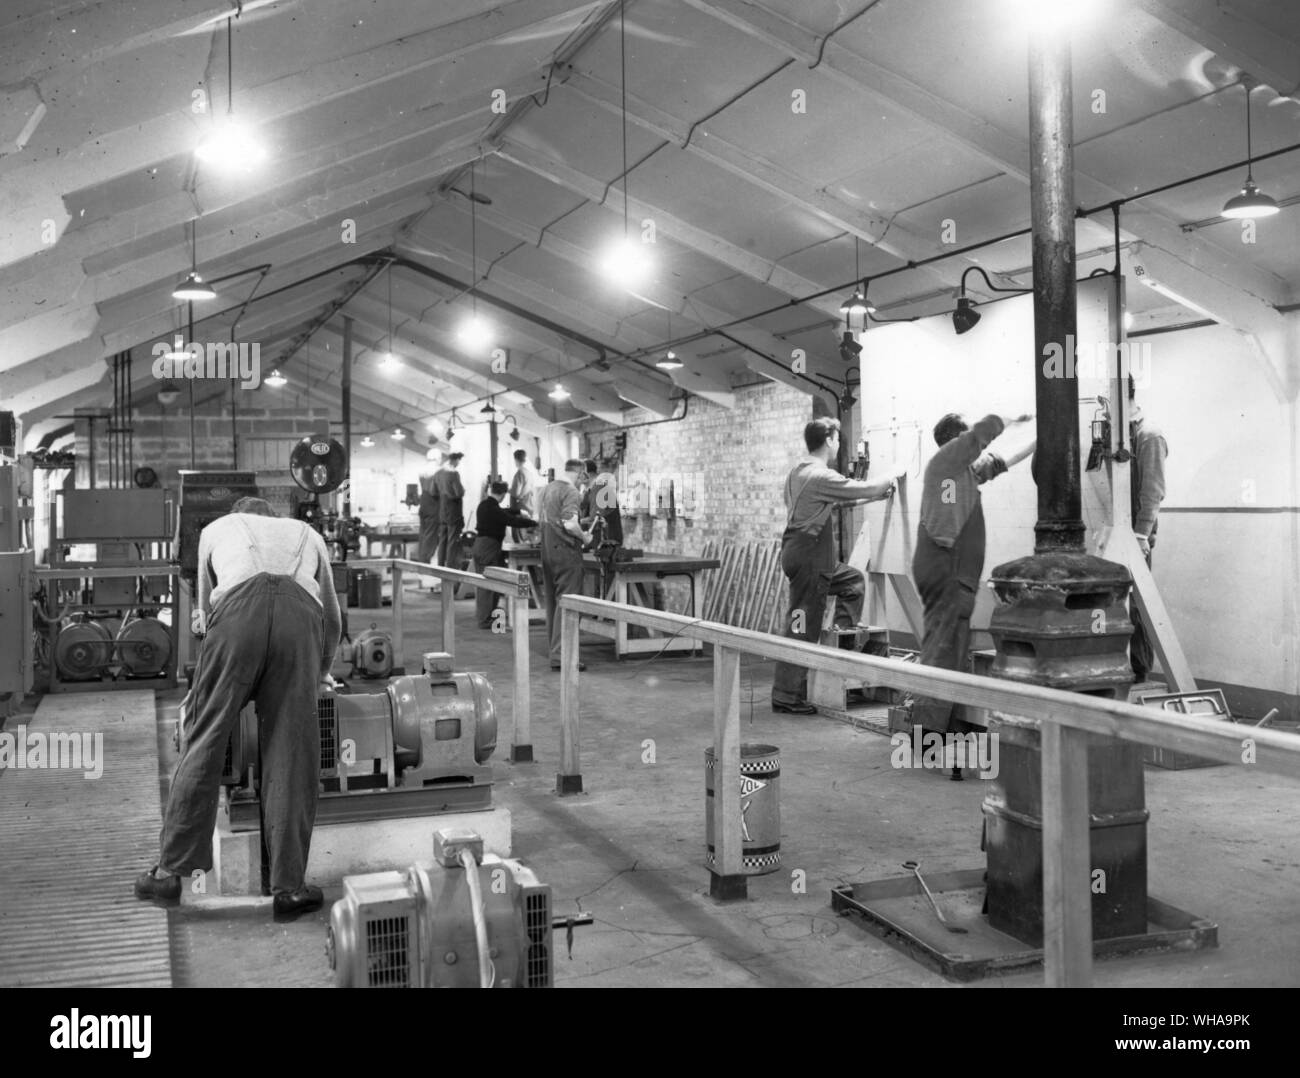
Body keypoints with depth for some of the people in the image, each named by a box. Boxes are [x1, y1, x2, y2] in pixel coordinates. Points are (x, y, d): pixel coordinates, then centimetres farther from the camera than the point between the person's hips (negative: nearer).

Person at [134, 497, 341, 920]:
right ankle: (288, 887, 4)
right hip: (300, 613, 1)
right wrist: (321, 673, 61)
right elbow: (332, 617, 46)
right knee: (292, 755, 2)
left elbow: (206, 609, 40)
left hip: (238, 607, -1)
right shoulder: (306, 533, 41)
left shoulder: (216, 529, 37)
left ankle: (170, 870, 10)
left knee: (205, 738, 6)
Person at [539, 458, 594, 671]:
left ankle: (555, 649, 21)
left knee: (552, 602, 14)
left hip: (547, 550, 9)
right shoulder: (571, 492, -13)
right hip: (566, 552, -9)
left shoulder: (548, 488, 14)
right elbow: (570, 524, -24)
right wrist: (584, 537, -7)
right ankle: (560, 656, -10)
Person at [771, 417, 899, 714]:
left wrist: (878, 494, 20)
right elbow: (866, 490, -15)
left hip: (798, 553, 10)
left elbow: (840, 498, 22)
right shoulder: (821, 476, -19)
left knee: (853, 580, 24)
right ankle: (786, 696, 1)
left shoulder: (798, 472, 12)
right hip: (808, 559, -10)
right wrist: (890, 479, 6)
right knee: (802, 628, -4)